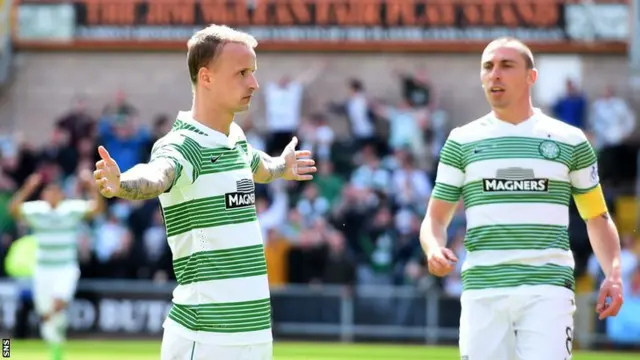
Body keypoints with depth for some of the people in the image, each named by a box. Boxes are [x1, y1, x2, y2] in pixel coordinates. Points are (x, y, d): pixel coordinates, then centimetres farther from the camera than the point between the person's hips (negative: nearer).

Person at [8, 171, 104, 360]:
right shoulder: (35, 211, -6)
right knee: (46, 315, 5)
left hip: (66, 269, -2)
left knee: (59, 304, -26)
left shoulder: (73, 209, -7)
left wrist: (94, 187, -35)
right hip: (43, 269, 2)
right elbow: (14, 209, -22)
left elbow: (98, 208, -19)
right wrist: (27, 189, -36)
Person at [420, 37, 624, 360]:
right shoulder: (462, 142, 11)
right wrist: (434, 249, -11)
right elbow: (435, 218, 12)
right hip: (482, 292, 2)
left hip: (548, 291, -1)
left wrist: (613, 274, 0)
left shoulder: (570, 141, 9)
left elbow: (597, 217, 16)